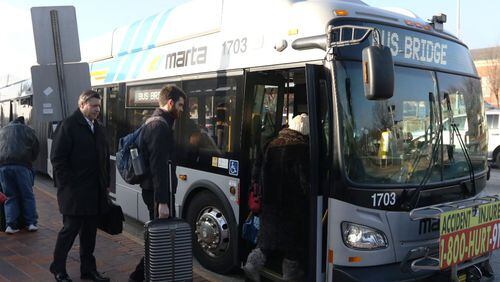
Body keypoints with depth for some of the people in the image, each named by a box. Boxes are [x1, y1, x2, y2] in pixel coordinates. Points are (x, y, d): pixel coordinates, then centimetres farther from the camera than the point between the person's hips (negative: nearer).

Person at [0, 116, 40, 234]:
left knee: (10, 197, 9)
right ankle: (31, 223, 6)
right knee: (27, 195, 7)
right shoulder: (27, 130, 16)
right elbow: (36, 148, 12)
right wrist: (29, 161, 25)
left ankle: (10, 225, 4)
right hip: (21, 165, -2)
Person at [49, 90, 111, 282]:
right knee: (70, 229, 3)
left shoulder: (98, 128, 14)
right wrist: (68, 185, -14)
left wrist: (105, 184, 12)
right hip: (74, 192, -7)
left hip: (95, 192, 7)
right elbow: (57, 159, -11)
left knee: (90, 232, 13)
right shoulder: (68, 126, -8)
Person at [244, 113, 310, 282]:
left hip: (271, 202, 6)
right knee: (293, 237, 9)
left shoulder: (273, 145, 6)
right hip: (293, 205, -6)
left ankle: (253, 264, 12)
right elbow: (306, 180, -17)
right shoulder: (302, 149, -16)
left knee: (269, 233, 18)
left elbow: (264, 173, 11)